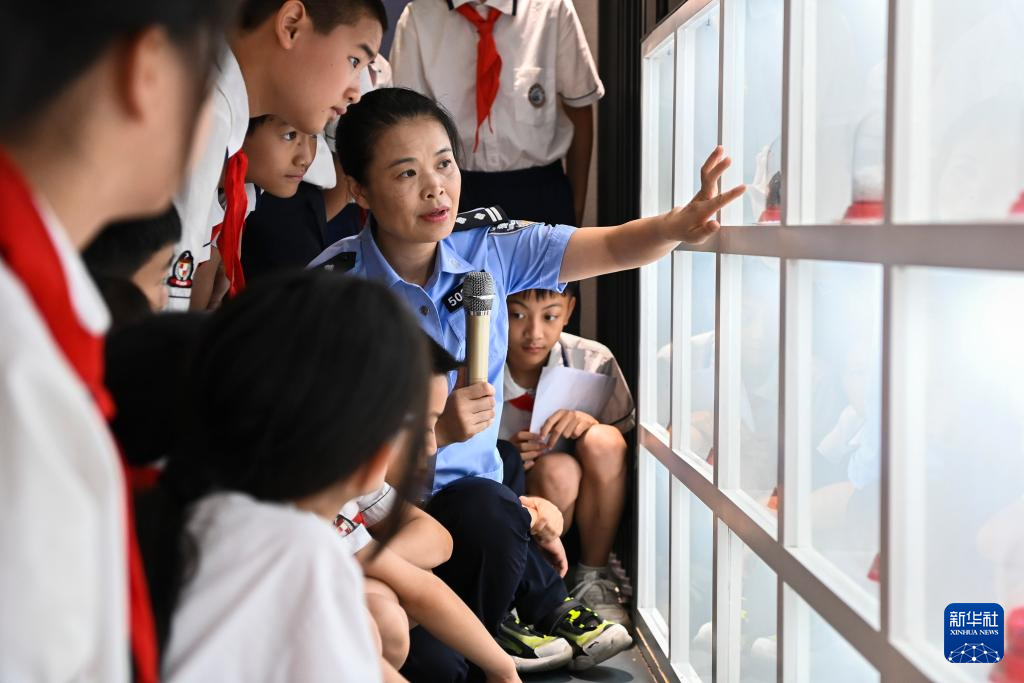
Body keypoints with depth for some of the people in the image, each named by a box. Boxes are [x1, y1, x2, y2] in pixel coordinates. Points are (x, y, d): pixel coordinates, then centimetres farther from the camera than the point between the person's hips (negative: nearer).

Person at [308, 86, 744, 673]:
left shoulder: (487, 248, -1)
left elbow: (613, 248, -6)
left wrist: (680, 225, -28)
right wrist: (434, 431, -29)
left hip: (473, 498, 5)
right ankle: (544, 602, 0)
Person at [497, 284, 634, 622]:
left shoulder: (594, 361, -13)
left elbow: (623, 449, -4)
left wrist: (589, 423, -27)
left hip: (582, 510, 2)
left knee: (602, 441, -27)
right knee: (558, 471, -33)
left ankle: (593, 578, -11)